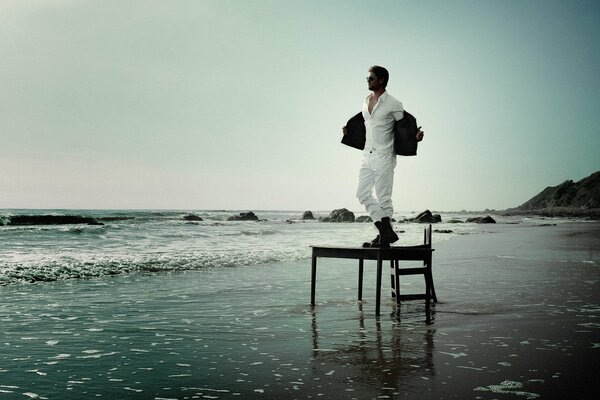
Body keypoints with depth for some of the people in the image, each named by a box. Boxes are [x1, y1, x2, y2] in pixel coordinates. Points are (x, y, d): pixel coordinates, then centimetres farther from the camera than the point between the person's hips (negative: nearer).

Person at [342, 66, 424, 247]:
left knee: (384, 198, -3)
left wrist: (417, 135, -22)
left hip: (384, 157, -7)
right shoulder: (366, 102, 14)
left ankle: (384, 237, 6)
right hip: (367, 155, 8)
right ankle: (386, 230, 5)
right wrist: (349, 131, 17)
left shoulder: (393, 104, -7)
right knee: (362, 194, 2)